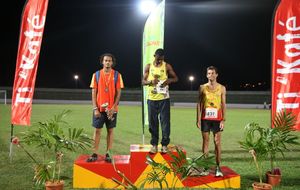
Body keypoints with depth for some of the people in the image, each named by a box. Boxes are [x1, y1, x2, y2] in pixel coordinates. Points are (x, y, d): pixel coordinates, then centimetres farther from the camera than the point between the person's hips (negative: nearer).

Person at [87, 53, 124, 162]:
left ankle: (108, 154, 12)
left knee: (110, 130, 5)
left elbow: (118, 93, -2)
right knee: (97, 130, 3)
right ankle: (95, 154, 10)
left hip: (111, 109, 0)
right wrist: (95, 108, -6)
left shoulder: (117, 75, 0)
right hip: (99, 108, 1)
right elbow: (93, 93, 2)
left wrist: (113, 108, -11)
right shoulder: (96, 75, 3)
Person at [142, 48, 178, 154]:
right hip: (152, 98, 1)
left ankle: (165, 144, 7)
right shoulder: (148, 67, 4)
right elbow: (143, 81, 4)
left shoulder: (167, 66, 1)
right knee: (153, 122, 5)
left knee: (165, 122, -1)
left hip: (164, 98, -1)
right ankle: (154, 144, 14)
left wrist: (169, 80, -16)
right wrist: (150, 82, -17)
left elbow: (176, 78, 7)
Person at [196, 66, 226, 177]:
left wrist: (223, 120, -4)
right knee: (205, 141, 4)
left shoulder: (221, 88, 5)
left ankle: (218, 167, 3)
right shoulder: (202, 87, 6)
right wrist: (198, 119, -1)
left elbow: (223, 105, 4)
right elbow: (199, 104, 6)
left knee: (217, 142, -1)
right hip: (205, 118, 1)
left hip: (217, 118, -1)